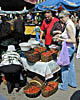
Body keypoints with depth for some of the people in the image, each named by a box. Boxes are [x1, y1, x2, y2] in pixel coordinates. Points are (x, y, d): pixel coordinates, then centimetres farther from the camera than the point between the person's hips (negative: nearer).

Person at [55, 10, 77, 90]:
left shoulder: (68, 25, -22)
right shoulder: (71, 23, 7)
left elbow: (73, 40, -25)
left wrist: (62, 40, -18)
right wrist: (61, 35, 7)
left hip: (68, 48, -10)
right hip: (71, 48, 10)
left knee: (65, 67, 5)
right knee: (71, 66, 20)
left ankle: (64, 86, 19)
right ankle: (72, 83, 35)